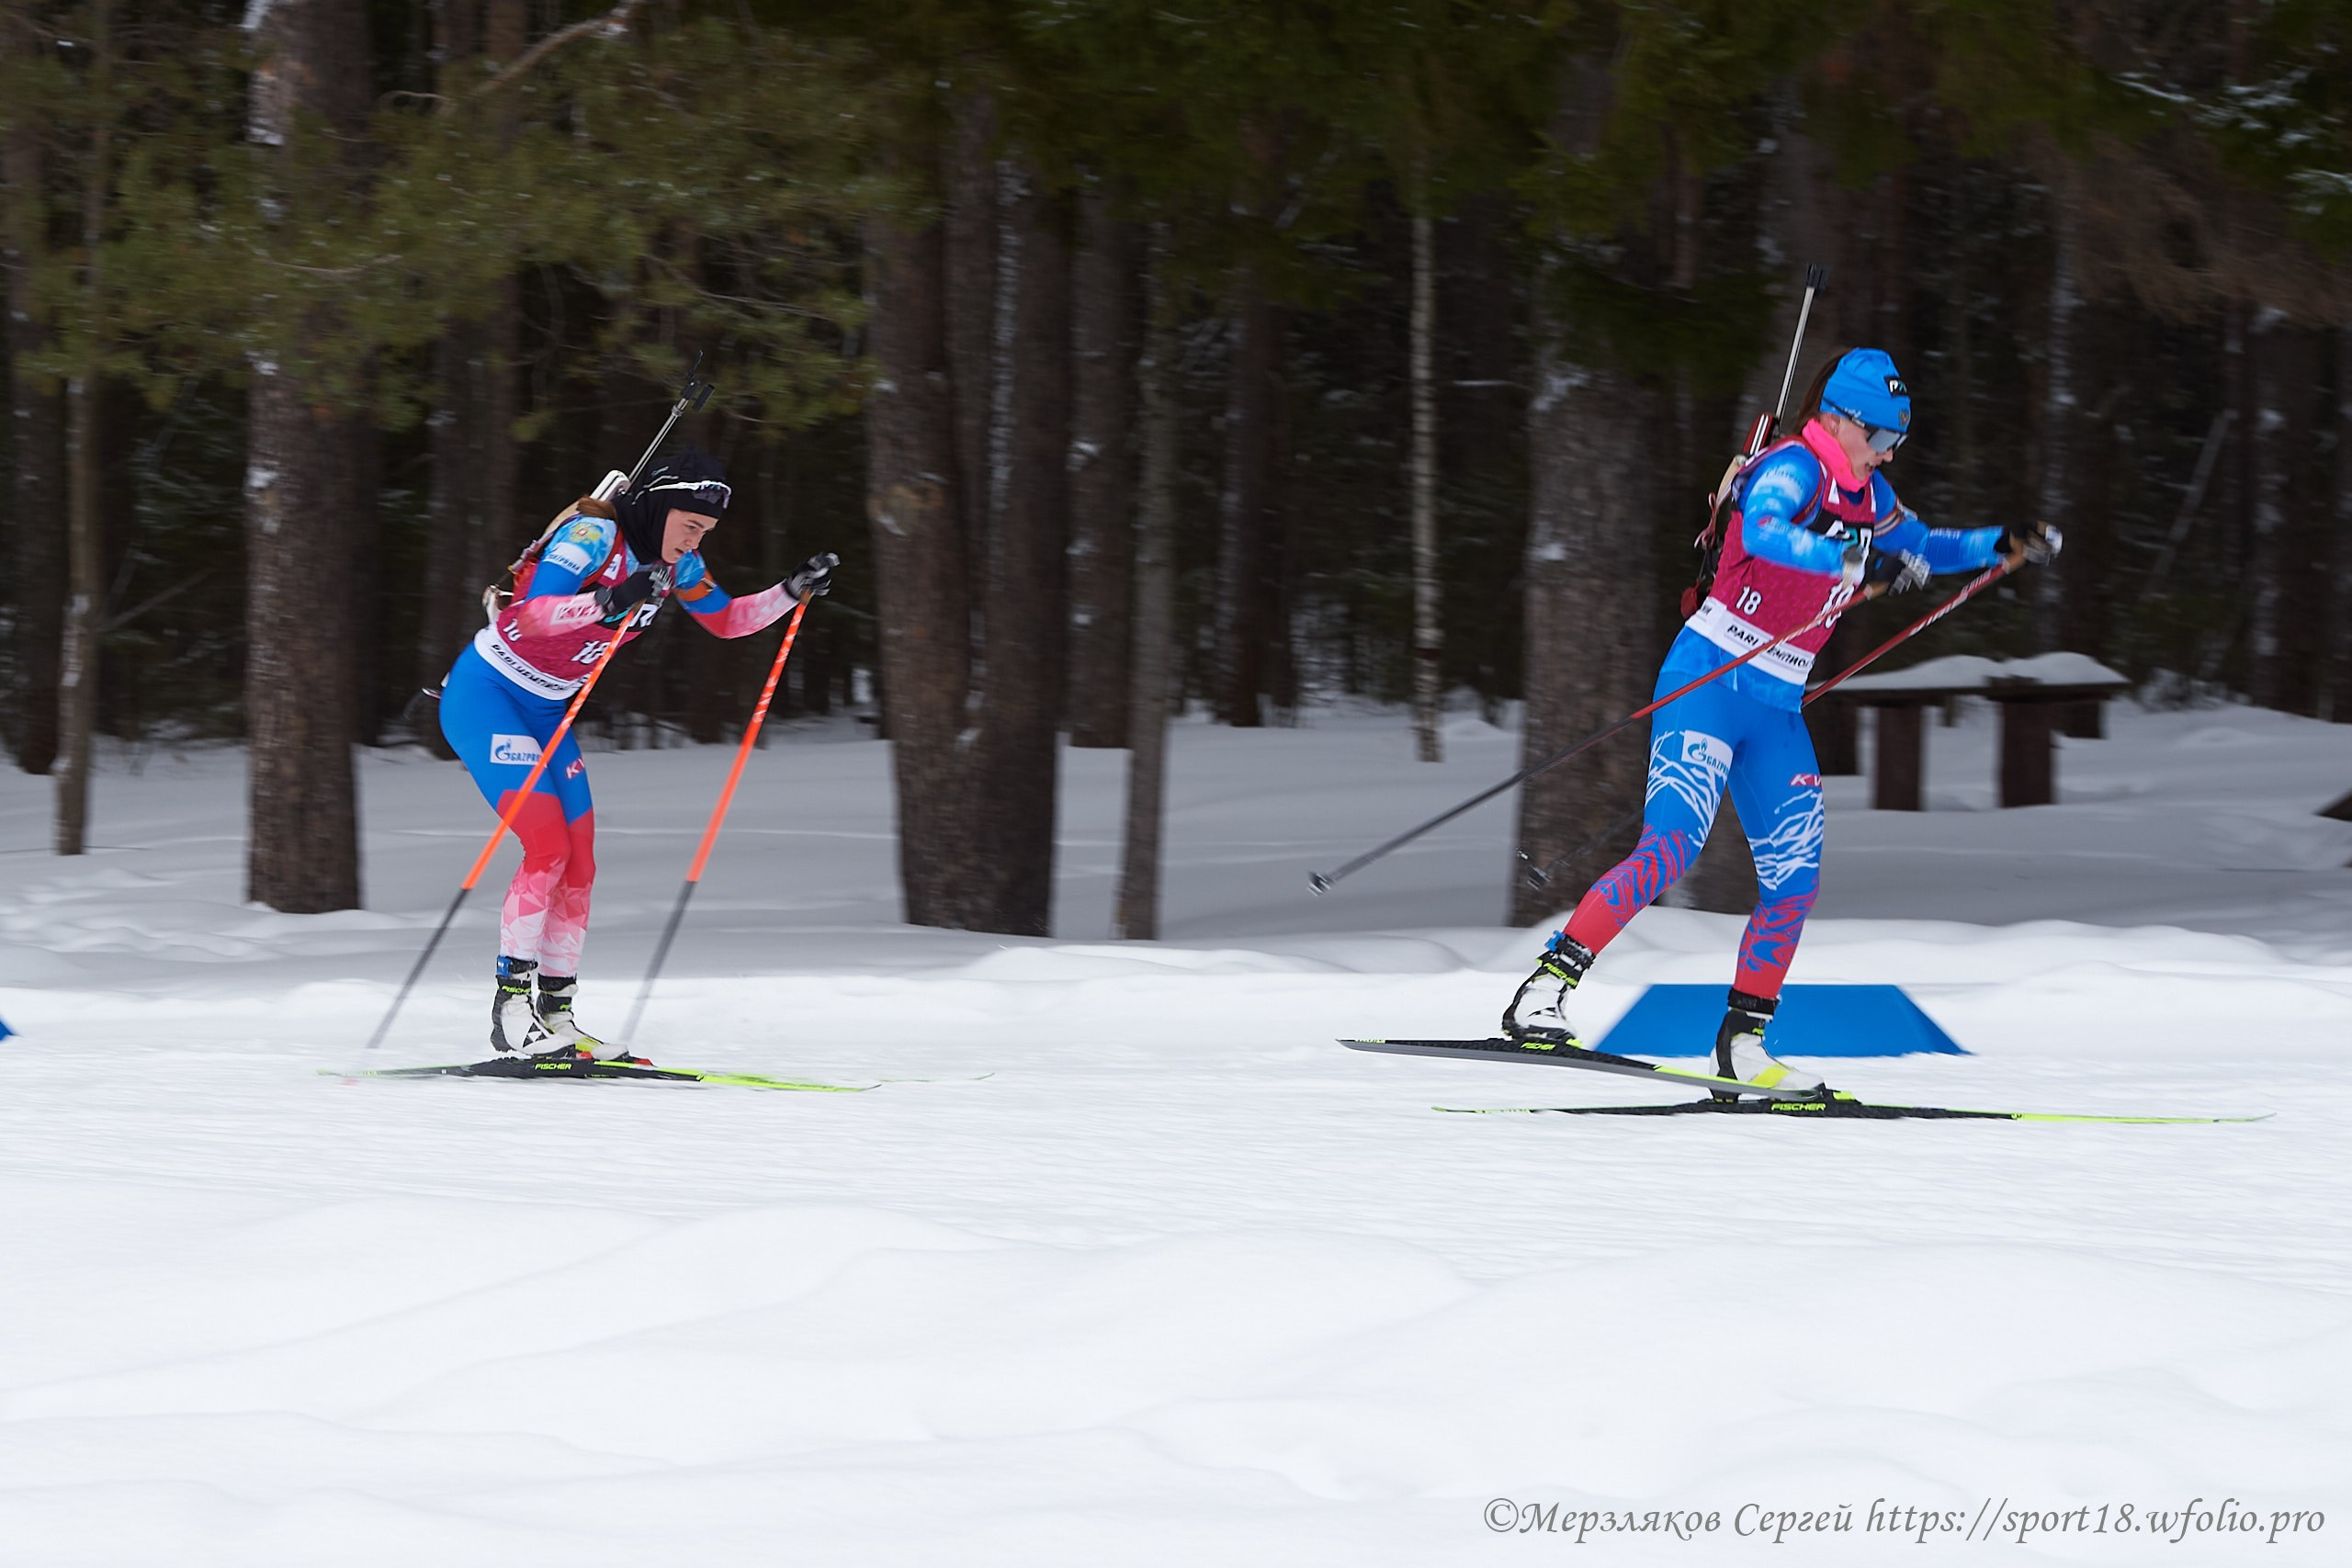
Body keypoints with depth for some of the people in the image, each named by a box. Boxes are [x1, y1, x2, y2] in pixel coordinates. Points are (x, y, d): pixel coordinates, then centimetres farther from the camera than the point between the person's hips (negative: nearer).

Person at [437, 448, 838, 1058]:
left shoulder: (676, 565, 1)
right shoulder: (593, 536, -25)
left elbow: (727, 620, 16)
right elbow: (532, 614, -38)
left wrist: (794, 591, 1)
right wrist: (608, 602, -53)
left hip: (545, 710, 9)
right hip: (486, 695, -9)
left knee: (578, 864, 2)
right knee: (548, 846, -19)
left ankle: (555, 1013, 7)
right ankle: (510, 1007, -15)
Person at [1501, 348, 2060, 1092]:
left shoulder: (1865, 494, 14)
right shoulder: (1793, 467, -12)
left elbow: (1918, 547, 34)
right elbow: (1762, 533, -35)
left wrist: (2001, 545, 23)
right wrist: (1856, 561, -44)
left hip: (1777, 709, 9)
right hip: (1712, 678, -9)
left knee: (1795, 879, 2)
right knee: (1670, 847, -21)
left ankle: (1742, 1039, 12)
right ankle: (1542, 995, -22)